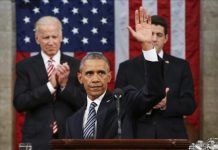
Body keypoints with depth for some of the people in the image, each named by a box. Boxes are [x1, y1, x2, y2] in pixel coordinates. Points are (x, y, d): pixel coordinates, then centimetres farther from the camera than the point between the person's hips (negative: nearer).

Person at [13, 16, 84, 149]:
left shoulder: (76, 65, 5)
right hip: (38, 139, -1)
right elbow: (19, 103, -7)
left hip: (69, 137, 1)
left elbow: (84, 103, 0)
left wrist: (65, 84, -15)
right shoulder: (25, 67, 3)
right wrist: (50, 85, -15)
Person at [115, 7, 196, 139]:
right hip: (138, 138, -1)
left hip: (172, 137, 1)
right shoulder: (127, 67, 5)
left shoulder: (181, 66, 7)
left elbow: (189, 105, 1)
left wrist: (166, 104, -18)